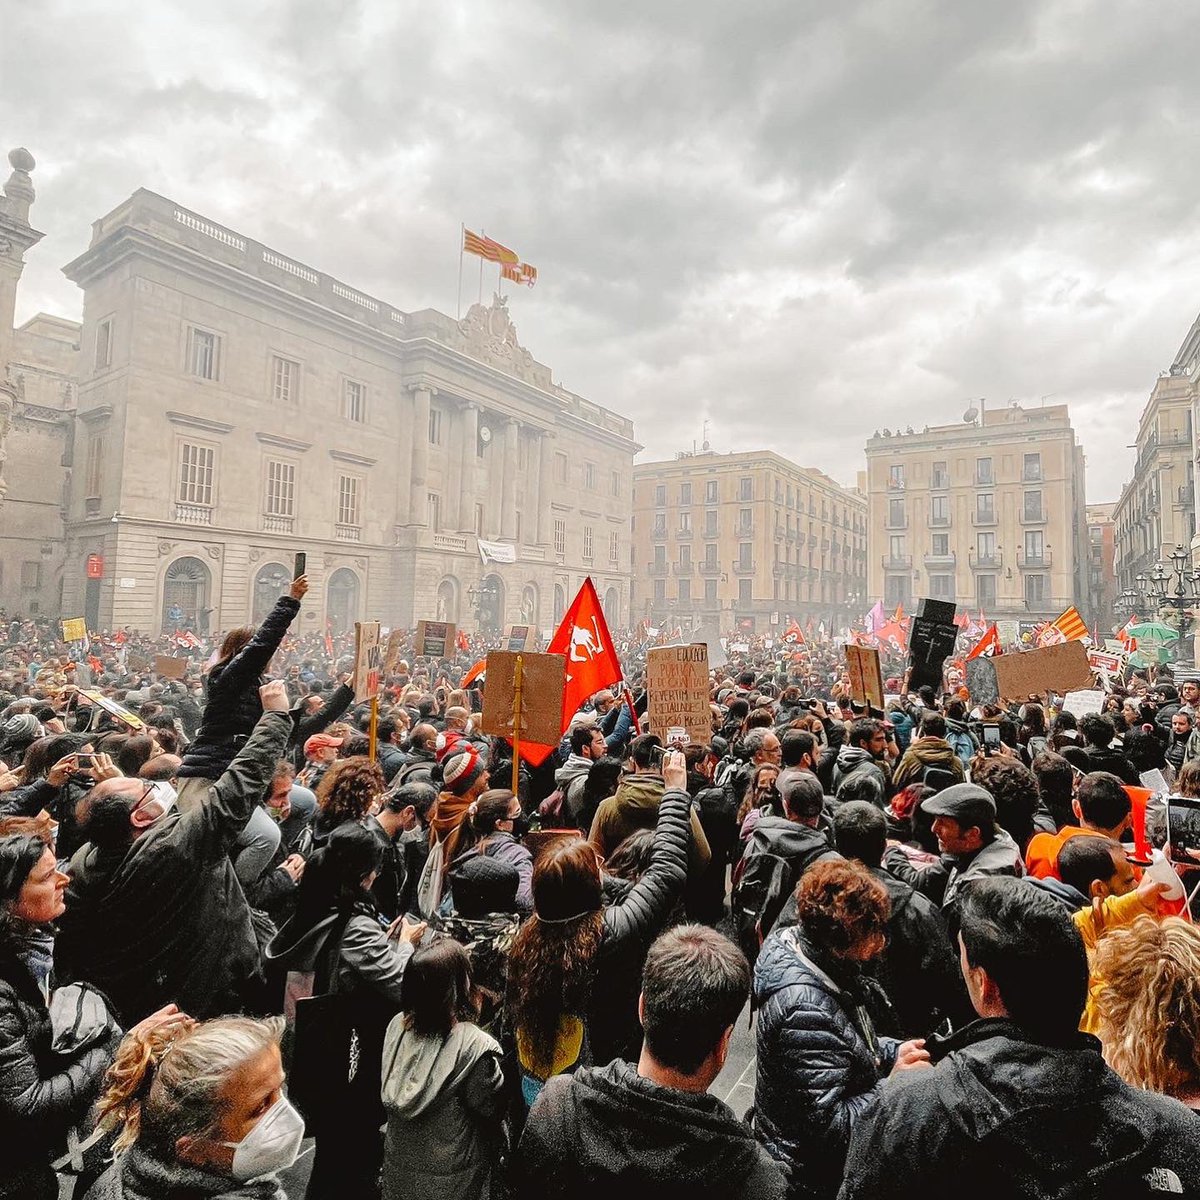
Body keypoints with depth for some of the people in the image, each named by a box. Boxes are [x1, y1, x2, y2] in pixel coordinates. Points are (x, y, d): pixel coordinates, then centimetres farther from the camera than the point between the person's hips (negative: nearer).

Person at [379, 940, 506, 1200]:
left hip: (398, 1160, 4)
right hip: (447, 1176, -4)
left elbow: (390, 1098, 1)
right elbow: (490, 1108, -16)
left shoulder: (397, 1025, -14)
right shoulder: (476, 1046, -30)